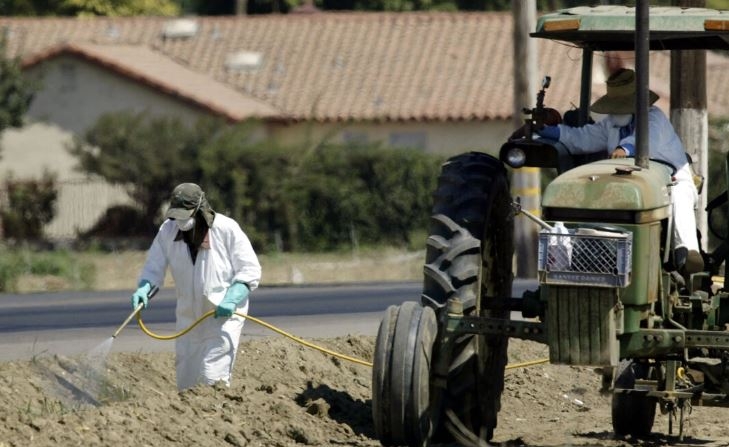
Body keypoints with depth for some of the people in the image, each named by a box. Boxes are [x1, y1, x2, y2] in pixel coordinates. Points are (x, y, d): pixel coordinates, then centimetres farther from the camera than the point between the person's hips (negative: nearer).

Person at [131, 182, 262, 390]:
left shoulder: (226, 229, -14)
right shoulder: (168, 231, -3)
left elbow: (250, 271, -9)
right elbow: (153, 268, 3)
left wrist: (231, 300, -24)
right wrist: (144, 288, -19)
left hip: (223, 316, -5)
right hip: (188, 316, 5)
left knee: (212, 378, -16)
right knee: (185, 380, 8)